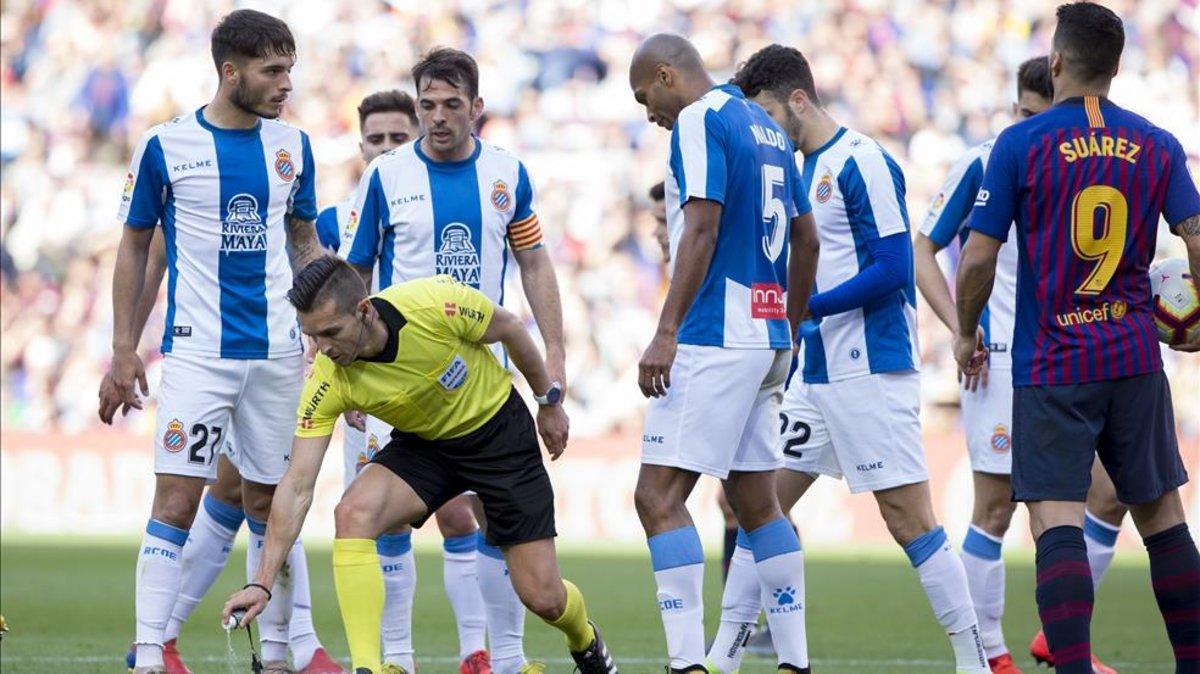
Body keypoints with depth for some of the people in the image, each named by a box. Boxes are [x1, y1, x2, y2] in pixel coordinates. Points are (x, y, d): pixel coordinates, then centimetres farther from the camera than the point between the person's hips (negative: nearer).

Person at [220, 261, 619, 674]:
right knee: (352, 514, -29)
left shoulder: (437, 304, -32)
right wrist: (262, 583, -29)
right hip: (422, 445, 2)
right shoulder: (327, 384, -26)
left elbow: (509, 329, -10)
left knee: (543, 598, -3)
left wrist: (549, 400, 2)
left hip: (498, 430, -2)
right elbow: (297, 486, -23)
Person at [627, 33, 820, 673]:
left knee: (658, 497, -10)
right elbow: (806, 240, 22)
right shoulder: (765, 126, 18)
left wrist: (666, 333, -21)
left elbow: (702, 229, -19)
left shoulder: (698, 122, -8)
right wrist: (788, 331, 28)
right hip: (766, 338, 9)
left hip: (714, 338, -9)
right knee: (756, 501, 14)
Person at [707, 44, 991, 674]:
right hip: (817, 371, 9)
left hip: (871, 372, -9)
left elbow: (892, 270, -18)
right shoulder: (808, 168, 15)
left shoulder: (861, 162, -13)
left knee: (909, 520, -7)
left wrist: (803, 308, -17)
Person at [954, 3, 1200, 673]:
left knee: (1057, 519, -9)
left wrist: (967, 334, 9)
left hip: (1050, 362, -3)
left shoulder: (1021, 143, -5)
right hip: (1136, 357, 3)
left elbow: (979, 257, -6)